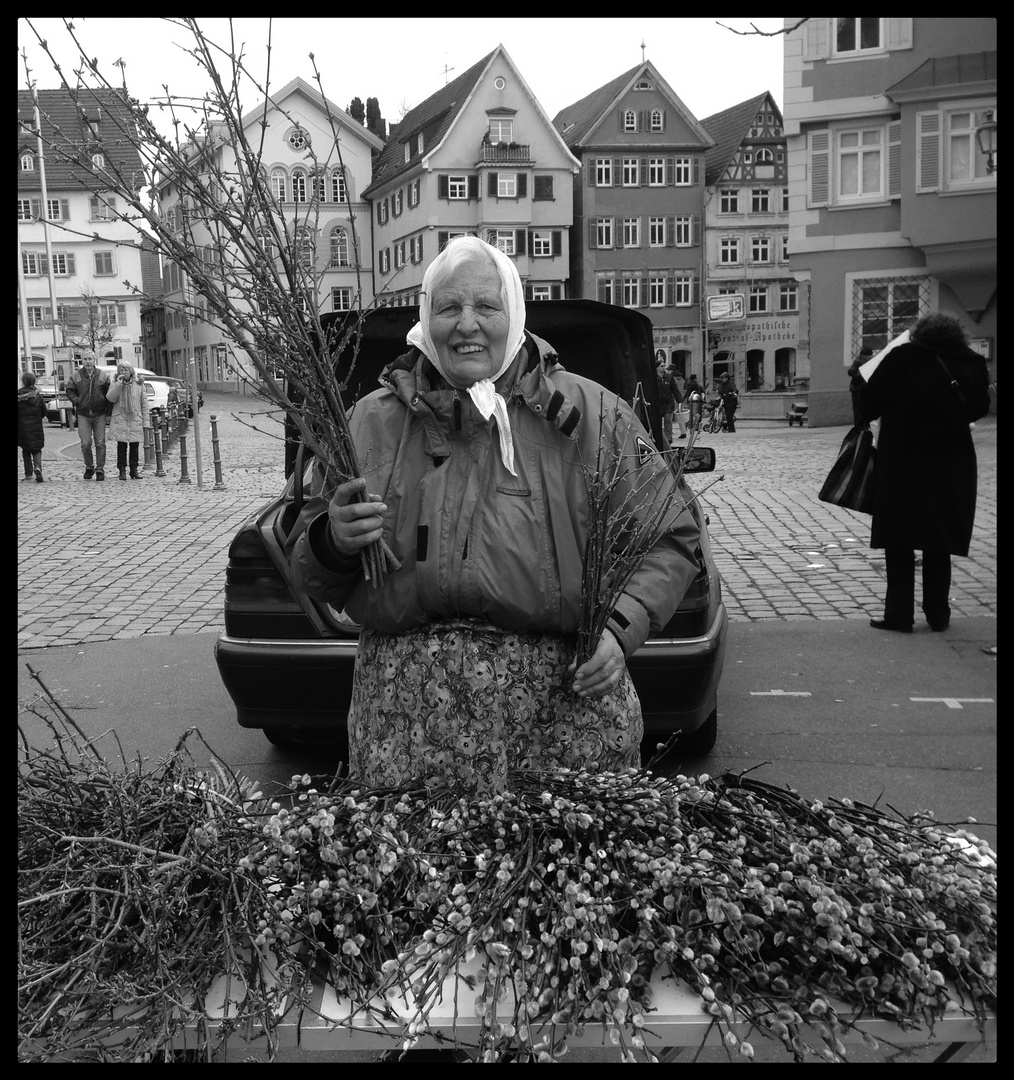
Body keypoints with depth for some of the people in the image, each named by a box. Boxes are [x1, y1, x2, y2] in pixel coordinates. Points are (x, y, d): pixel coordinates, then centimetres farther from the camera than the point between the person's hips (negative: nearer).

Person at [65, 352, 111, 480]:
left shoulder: (102, 376, 4)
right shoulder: (75, 376, 3)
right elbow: (70, 392, 8)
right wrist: (77, 402, -8)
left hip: (99, 414, 0)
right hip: (83, 415, 0)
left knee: (100, 443, 1)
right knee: (85, 443, -4)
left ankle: (100, 470, 9)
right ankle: (89, 467, 15)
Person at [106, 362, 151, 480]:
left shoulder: (138, 383, 6)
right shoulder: (115, 383, 6)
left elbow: (144, 403, 6)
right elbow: (110, 398, -10)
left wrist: (146, 421, 2)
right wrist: (118, 384, -17)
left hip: (135, 419, 1)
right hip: (120, 420, -1)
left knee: (134, 446, 5)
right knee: (121, 445, -1)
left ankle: (134, 470, 14)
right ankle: (122, 470, 4)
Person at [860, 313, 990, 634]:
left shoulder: (902, 358, -9)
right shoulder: (973, 363, 1)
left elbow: (869, 404, -9)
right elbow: (978, 409, 12)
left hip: (902, 465, -3)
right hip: (952, 469, 3)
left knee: (899, 542, 5)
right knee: (939, 542, 13)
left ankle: (899, 614, 4)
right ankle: (938, 614, 17)